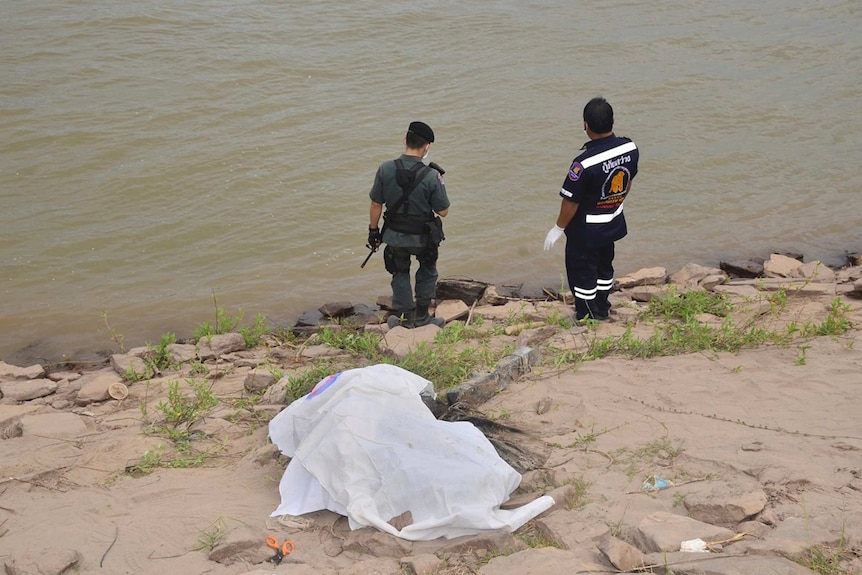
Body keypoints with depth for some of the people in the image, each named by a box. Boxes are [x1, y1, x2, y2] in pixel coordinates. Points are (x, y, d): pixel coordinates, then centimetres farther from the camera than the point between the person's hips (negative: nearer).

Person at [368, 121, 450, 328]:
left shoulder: (385, 169, -17)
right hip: (423, 237, -1)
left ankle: (406, 317, 32)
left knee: (400, 273, 24)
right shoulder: (431, 176, -22)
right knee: (427, 271, 26)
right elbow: (443, 211, -13)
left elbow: (376, 204, -8)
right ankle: (422, 315, 32)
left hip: (395, 235, 1)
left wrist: (373, 230, 6)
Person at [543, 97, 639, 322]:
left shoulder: (585, 162, -33)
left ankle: (586, 317, 29)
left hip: (586, 230, -6)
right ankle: (602, 309, 43)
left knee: (582, 272, 14)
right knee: (604, 266, 26)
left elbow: (571, 201, -23)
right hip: (614, 224, 6)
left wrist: (558, 228, -8)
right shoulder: (630, 148, -14)